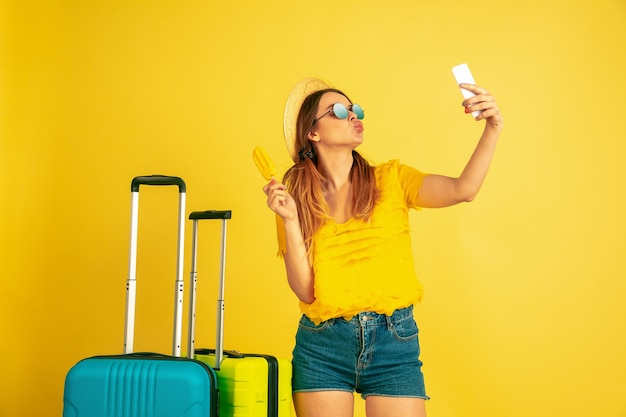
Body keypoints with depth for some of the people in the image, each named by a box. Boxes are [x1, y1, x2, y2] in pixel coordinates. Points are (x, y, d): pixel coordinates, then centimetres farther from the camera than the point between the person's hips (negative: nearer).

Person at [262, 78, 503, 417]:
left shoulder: (390, 179, 5)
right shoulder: (297, 200, 5)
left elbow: (462, 189, -11)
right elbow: (304, 290, -4)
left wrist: (491, 130, -22)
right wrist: (290, 220, -12)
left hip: (394, 341, 0)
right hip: (322, 347, 0)